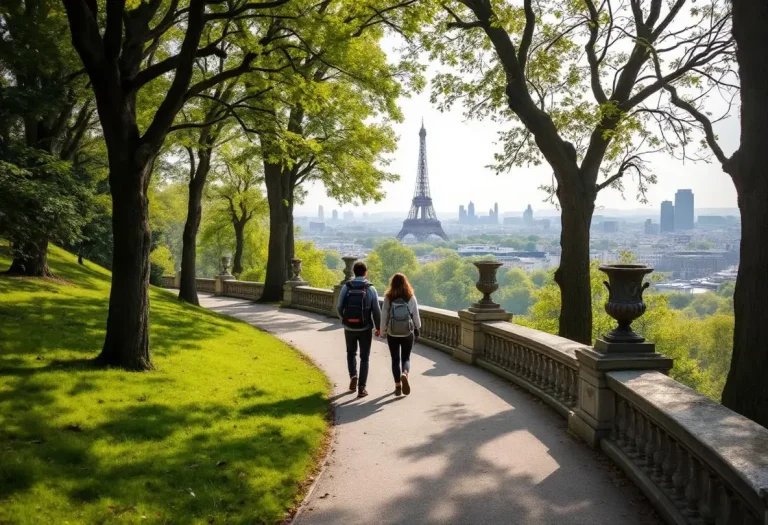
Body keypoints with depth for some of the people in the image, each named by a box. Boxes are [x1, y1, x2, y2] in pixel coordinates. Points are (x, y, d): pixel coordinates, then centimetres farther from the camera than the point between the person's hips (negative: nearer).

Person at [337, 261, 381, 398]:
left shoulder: (346, 288, -4)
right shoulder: (370, 289, -7)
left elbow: (339, 308, -2)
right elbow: (376, 311, -7)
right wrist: (378, 328, 7)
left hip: (349, 328, 1)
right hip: (365, 329, -1)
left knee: (351, 353, 24)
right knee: (364, 357, 9)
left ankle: (353, 375, 3)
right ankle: (361, 387, 3)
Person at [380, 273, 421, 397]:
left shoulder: (388, 298, -7)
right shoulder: (411, 297, -6)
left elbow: (384, 316, -4)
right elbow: (416, 315, -1)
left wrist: (383, 331, 8)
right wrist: (417, 329, 13)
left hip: (392, 334, 0)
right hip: (408, 333, 0)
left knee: (395, 359, 12)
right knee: (406, 358, 13)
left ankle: (397, 385, 10)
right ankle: (405, 374, -16)